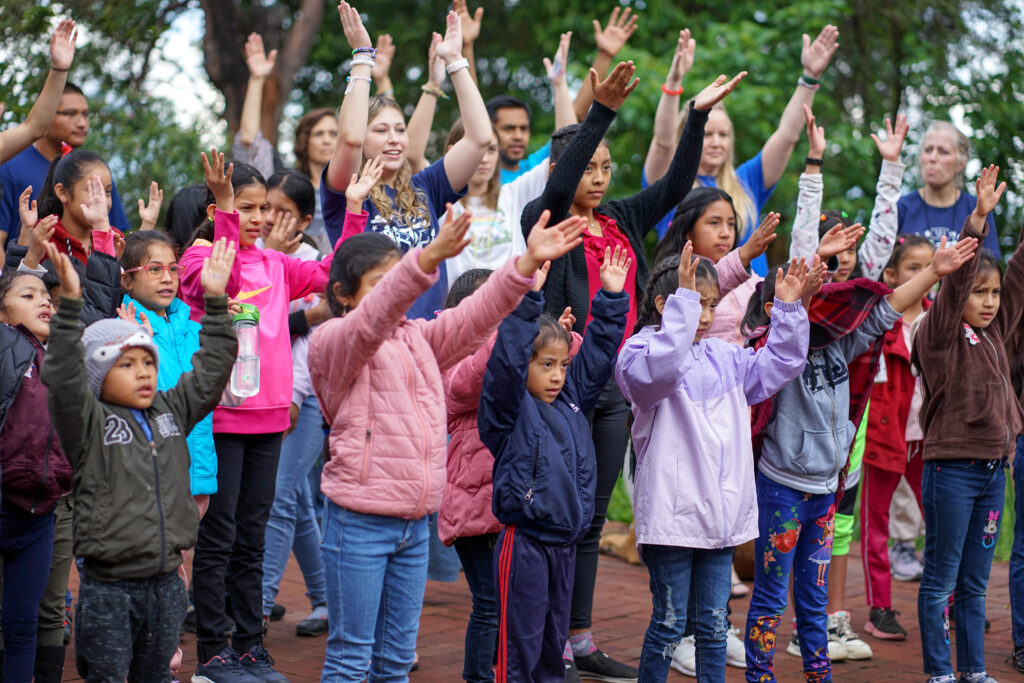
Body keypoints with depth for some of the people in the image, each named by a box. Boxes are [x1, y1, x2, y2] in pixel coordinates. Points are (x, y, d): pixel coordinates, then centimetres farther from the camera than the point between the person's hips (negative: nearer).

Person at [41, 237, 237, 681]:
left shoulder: (172, 411, 9)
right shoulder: (88, 423, -6)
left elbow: (210, 371, 11)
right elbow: (64, 378, -20)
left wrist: (215, 300, 3)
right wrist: (70, 303, -28)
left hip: (166, 581, 5)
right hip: (108, 587, -5)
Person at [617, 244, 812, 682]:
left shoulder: (724, 357, 13)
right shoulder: (642, 350, -9)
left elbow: (777, 365, 17)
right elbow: (659, 367, -32)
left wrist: (788, 309, 6)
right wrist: (683, 299, -32)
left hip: (723, 511, 6)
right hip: (671, 512, -6)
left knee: (714, 622, 12)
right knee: (669, 621, 1)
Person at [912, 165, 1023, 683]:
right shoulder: (938, 336, -9)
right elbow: (955, 279, -22)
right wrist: (977, 220, -31)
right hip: (951, 469, -6)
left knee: (975, 582, 13)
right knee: (941, 579, 2)